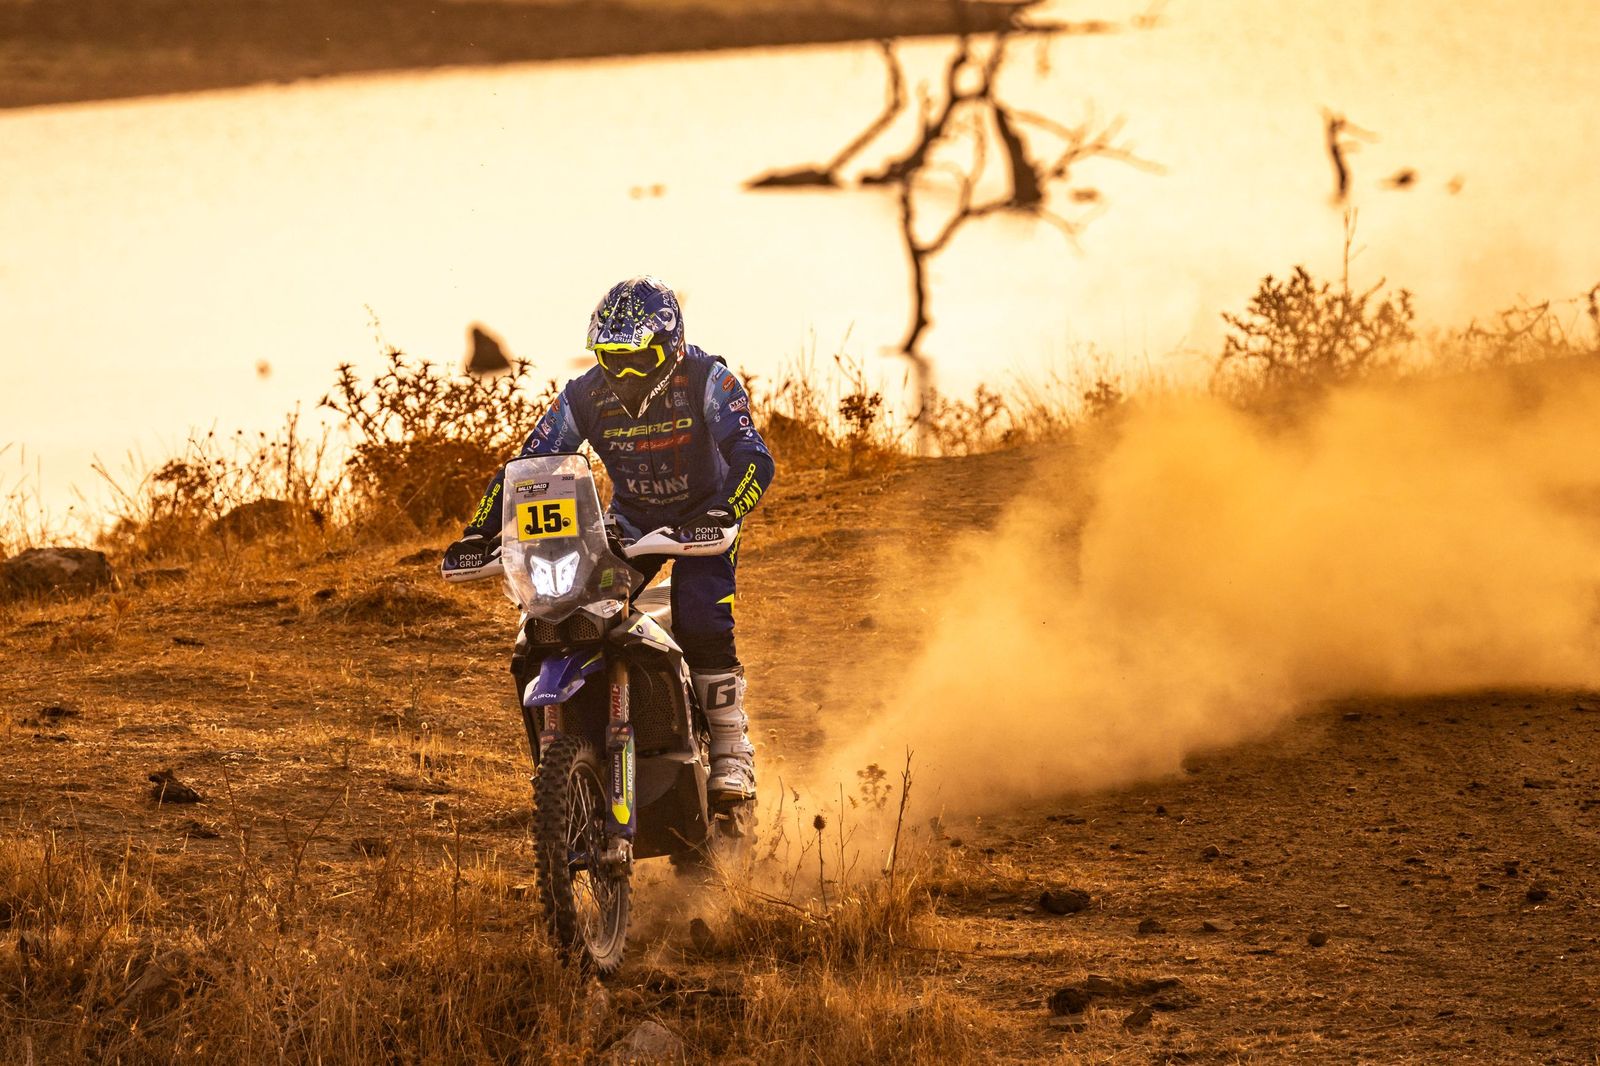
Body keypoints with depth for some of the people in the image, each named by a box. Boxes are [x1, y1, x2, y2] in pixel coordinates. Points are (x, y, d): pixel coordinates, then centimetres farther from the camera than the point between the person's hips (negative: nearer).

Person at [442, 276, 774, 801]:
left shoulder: (705, 379, -21)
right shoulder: (586, 395, -11)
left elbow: (753, 457, -30)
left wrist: (726, 514, -49)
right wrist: (479, 532, -20)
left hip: (703, 518, -4)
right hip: (631, 522, 4)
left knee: (700, 620, -29)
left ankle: (732, 748, -13)